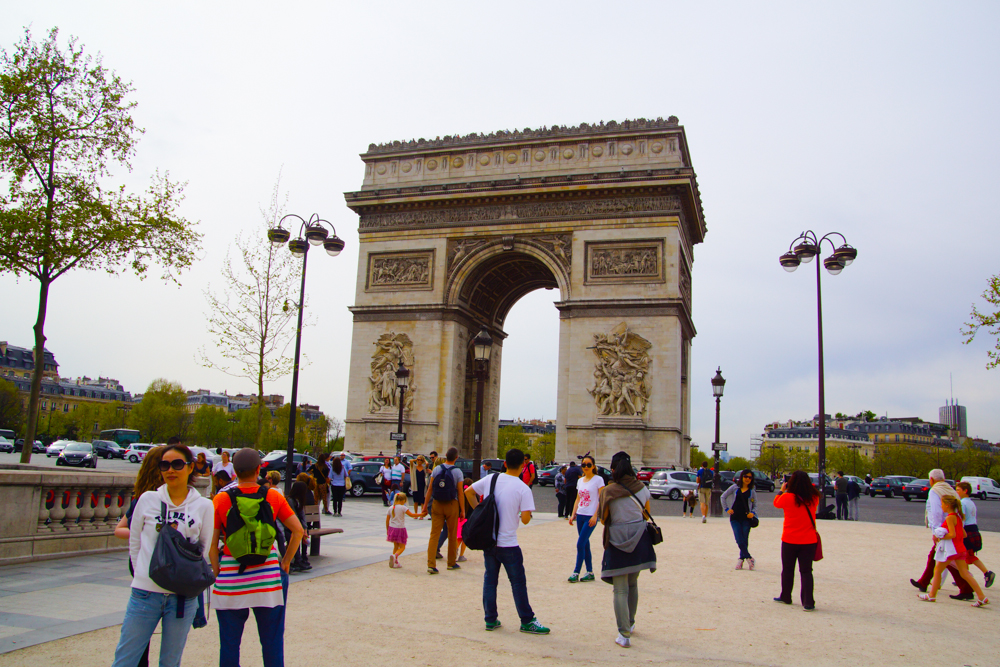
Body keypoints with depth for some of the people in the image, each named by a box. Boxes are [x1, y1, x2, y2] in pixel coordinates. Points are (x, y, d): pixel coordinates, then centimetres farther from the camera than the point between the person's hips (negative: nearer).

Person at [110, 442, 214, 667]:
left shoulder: (204, 506, 1)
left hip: (183, 596, 0)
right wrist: (143, 574, 8)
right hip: (145, 592, 0)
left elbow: (205, 549, 7)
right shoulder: (147, 499, 2)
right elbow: (134, 543, 9)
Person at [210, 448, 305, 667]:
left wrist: (217, 573, 7)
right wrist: (285, 561, 9)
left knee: (229, 644, 12)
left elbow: (212, 544, -4)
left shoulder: (221, 500, -5)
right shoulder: (273, 497, -2)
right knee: (272, 643, 13)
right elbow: (297, 530, -1)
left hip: (230, 580, -1)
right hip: (268, 579, 1)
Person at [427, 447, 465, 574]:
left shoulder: (437, 469, -1)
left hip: (437, 504, 2)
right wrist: (463, 510, -1)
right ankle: (451, 563, 24)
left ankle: (431, 564, -8)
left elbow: (430, 489, 0)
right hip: (451, 505, -2)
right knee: (452, 535, 13)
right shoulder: (458, 472, -8)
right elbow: (460, 492, -8)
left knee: (434, 534, 1)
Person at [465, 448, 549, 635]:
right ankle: (527, 621, 15)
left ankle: (490, 619, 19)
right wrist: (522, 515, 6)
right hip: (508, 543, -4)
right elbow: (525, 519, -17)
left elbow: (469, 492, 9)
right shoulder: (523, 489, -13)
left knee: (489, 579, 14)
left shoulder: (491, 479, 0)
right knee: (518, 582, 7)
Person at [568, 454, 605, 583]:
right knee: (585, 544, 9)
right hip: (580, 515, 6)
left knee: (580, 544, -10)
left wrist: (595, 516, -16)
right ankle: (590, 572, 17)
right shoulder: (580, 481, 13)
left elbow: (602, 500, -10)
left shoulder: (598, 480, -5)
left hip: (591, 517, -6)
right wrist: (573, 514, 8)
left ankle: (576, 572, -2)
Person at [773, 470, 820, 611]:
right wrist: (806, 487, 15)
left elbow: (776, 503, 7)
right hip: (809, 540, 1)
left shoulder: (787, 497, -14)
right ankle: (808, 603, -1)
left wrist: (781, 490, 21)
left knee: (788, 570, 15)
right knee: (806, 571, 5)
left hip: (790, 540, -1)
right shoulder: (814, 498, -7)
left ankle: (786, 597, 29)